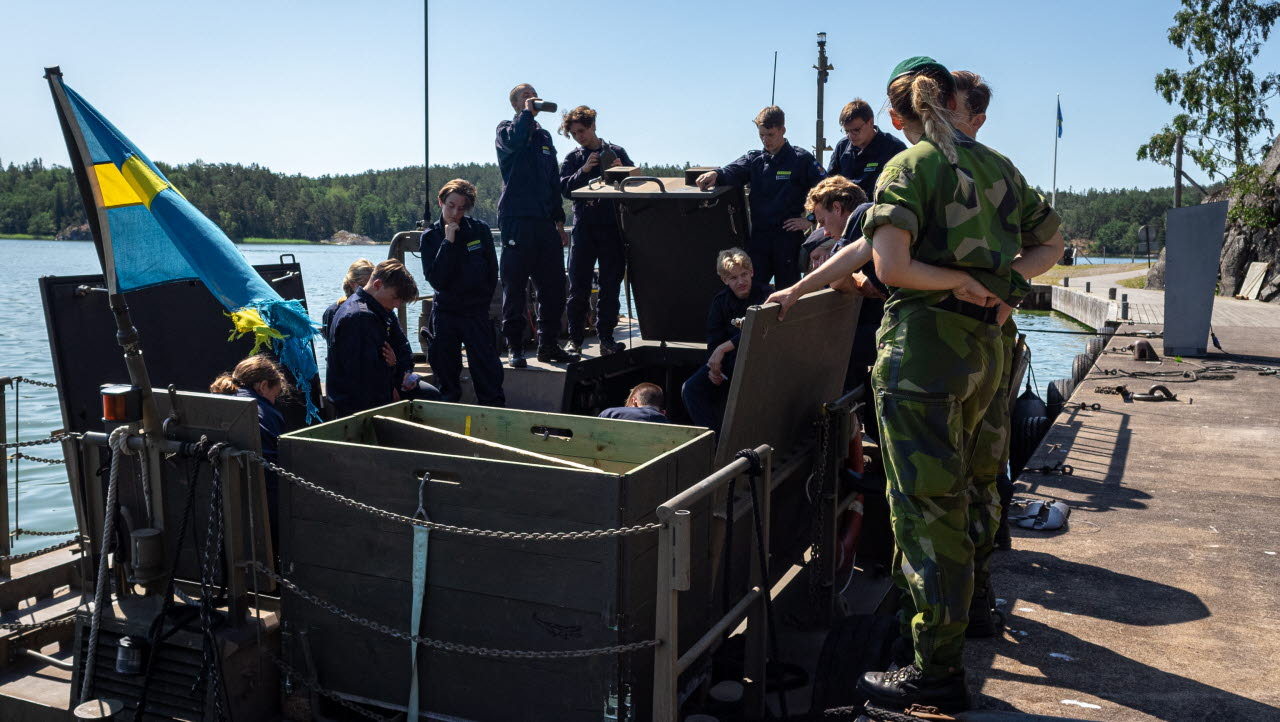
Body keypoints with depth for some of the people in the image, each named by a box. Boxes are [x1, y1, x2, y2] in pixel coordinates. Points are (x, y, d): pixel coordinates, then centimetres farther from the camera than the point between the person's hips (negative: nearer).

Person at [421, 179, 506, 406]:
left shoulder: (480, 230, -2)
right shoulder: (430, 236, -1)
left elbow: (492, 272, 6)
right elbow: (436, 280, -14)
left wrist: (482, 301, 3)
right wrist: (448, 242, -18)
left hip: (476, 312, -1)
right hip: (445, 313, 1)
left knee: (487, 369, -5)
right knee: (445, 367, 7)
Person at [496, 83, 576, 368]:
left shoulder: (544, 136, 21)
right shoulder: (507, 129, 5)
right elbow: (515, 141, -22)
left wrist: (559, 221, 17)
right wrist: (528, 113, -8)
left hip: (545, 221, 6)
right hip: (517, 219, -6)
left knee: (553, 286, 5)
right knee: (515, 287, -3)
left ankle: (549, 345, 14)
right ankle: (515, 348, 3)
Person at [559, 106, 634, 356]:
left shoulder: (616, 152, 11)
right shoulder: (572, 158, 13)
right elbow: (565, 188, 1)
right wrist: (584, 170, -13)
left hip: (612, 227, 0)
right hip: (584, 228, 0)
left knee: (610, 286, 2)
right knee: (578, 286, -2)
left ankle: (606, 338, 9)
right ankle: (575, 339, 6)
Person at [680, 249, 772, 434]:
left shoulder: (765, 295, -12)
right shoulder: (720, 301, 4)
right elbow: (713, 339, 3)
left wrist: (724, 348, -28)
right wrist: (713, 367, -16)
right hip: (726, 362, 5)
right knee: (690, 389, -14)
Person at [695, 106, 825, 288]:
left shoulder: (800, 159, 0)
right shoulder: (754, 159, 12)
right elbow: (733, 171, -6)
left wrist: (810, 220, -9)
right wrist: (716, 174, -27)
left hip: (788, 236, -3)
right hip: (759, 236, 3)